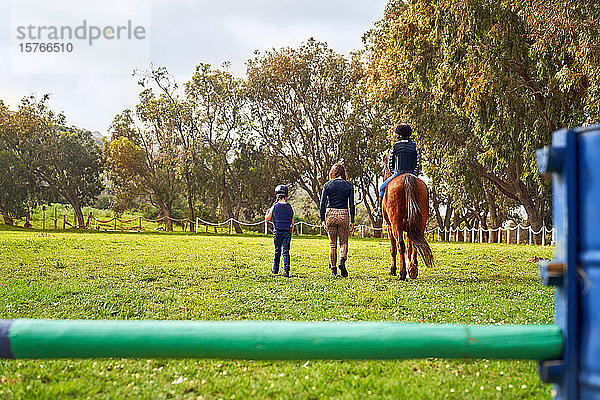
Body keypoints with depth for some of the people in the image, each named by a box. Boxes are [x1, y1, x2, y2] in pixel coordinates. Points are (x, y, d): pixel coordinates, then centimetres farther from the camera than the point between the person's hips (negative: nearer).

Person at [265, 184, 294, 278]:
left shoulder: (274, 207, -5)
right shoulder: (290, 207, 1)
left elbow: (267, 219, 5)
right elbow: (292, 223, 4)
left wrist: (268, 212, 24)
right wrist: (291, 235, 13)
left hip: (277, 231, -1)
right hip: (287, 231, 1)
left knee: (277, 250, 12)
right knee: (286, 251, 1)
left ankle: (275, 269, 23)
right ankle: (286, 270, -7)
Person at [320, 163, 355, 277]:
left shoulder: (327, 185, 1)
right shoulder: (349, 186, 1)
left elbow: (323, 203, -3)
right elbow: (352, 205, -1)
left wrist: (323, 220, 1)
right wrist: (352, 221, 3)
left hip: (330, 214, 1)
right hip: (343, 215, 0)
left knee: (332, 243, 12)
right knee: (344, 242, 12)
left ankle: (333, 268, 14)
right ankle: (342, 260, -15)